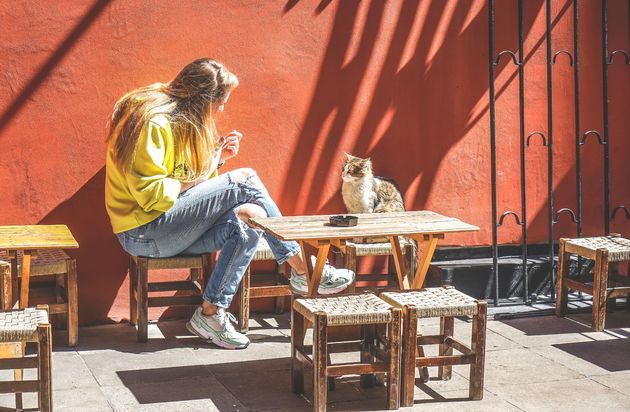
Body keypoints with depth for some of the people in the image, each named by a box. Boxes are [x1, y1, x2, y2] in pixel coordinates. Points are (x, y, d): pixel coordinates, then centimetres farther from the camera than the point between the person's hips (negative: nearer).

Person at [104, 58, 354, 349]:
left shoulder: (177, 119, 15)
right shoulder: (154, 122, -16)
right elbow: (150, 194, -23)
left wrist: (216, 159, 3)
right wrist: (200, 179, -13)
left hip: (167, 228, 10)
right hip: (144, 231, -10)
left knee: (249, 217, -12)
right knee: (245, 180, -18)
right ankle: (303, 272, -10)